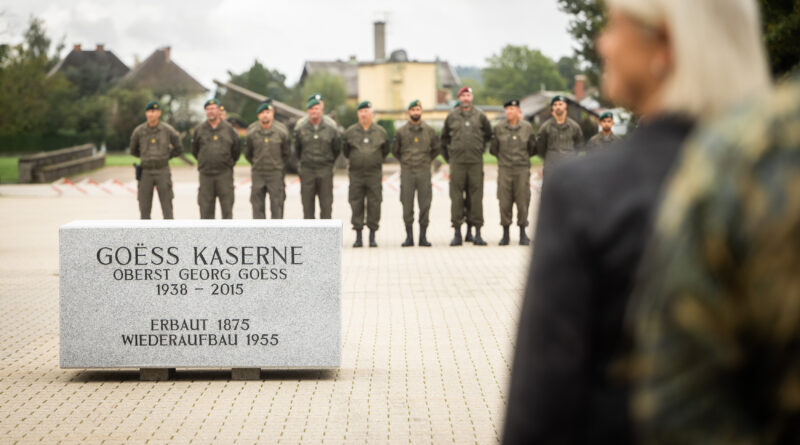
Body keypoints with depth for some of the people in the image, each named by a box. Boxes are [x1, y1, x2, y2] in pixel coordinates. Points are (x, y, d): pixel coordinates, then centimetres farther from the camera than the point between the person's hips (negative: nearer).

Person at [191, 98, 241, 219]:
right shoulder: (199, 130, 5)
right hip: (206, 175, 1)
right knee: (206, 208, 2)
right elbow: (195, 150, 16)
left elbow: (237, 148, 12)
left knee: (227, 207, -2)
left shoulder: (228, 129, 2)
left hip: (225, 174, -1)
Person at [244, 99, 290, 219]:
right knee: (257, 206, 3)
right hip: (258, 174, 1)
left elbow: (287, 154, 7)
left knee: (276, 206, 0)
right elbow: (247, 154, 12)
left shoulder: (281, 132, -5)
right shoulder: (252, 133, -2)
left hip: (276, 174, -1)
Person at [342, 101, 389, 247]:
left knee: (374, 205, 0)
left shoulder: (380, 132, 6)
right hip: (356, 173, 0)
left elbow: (385, 151, 16)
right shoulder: (350, 132, 5)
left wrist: (377, 161, 11)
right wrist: (354, 159, 11)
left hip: (374, 173, 0)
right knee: (356, 205, 0)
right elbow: (345, 152, 15)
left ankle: (372, 236, 7)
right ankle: (358, 237, 6)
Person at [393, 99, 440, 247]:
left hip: (424, 172, 0)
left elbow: (436, 149, 17)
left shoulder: (429, 131, 5)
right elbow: (395, 150, 15)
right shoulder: (401, 132, 4)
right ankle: (409, 237, 5)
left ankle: (423, 237, 4)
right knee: (407, 205, -1)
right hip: (407, 172, 0)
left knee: (425, 205, -1)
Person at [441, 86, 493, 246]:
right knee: (456, 197, -1)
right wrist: (447, 155, 13)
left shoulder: (480, 116, 7)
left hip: (476, 161, 0)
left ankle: (477, 232, 3)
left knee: (476, 196, -1)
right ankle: (457, 232, 3)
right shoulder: (451, 117, 7)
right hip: (457, 162, 0)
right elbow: (444, 137, 17)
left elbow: (488, 135, 19)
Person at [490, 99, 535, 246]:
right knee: (504, 202, -1)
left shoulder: (527, 127, 3)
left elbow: (532, 148, 14)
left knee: (523, 201, -1)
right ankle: (505, 234, 7)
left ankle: (523, 234, 8)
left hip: (522, 169, 0)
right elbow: (493, 149, 12)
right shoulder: (499, 128, 3)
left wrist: (523, 157, 12)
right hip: (504, 169, 0)